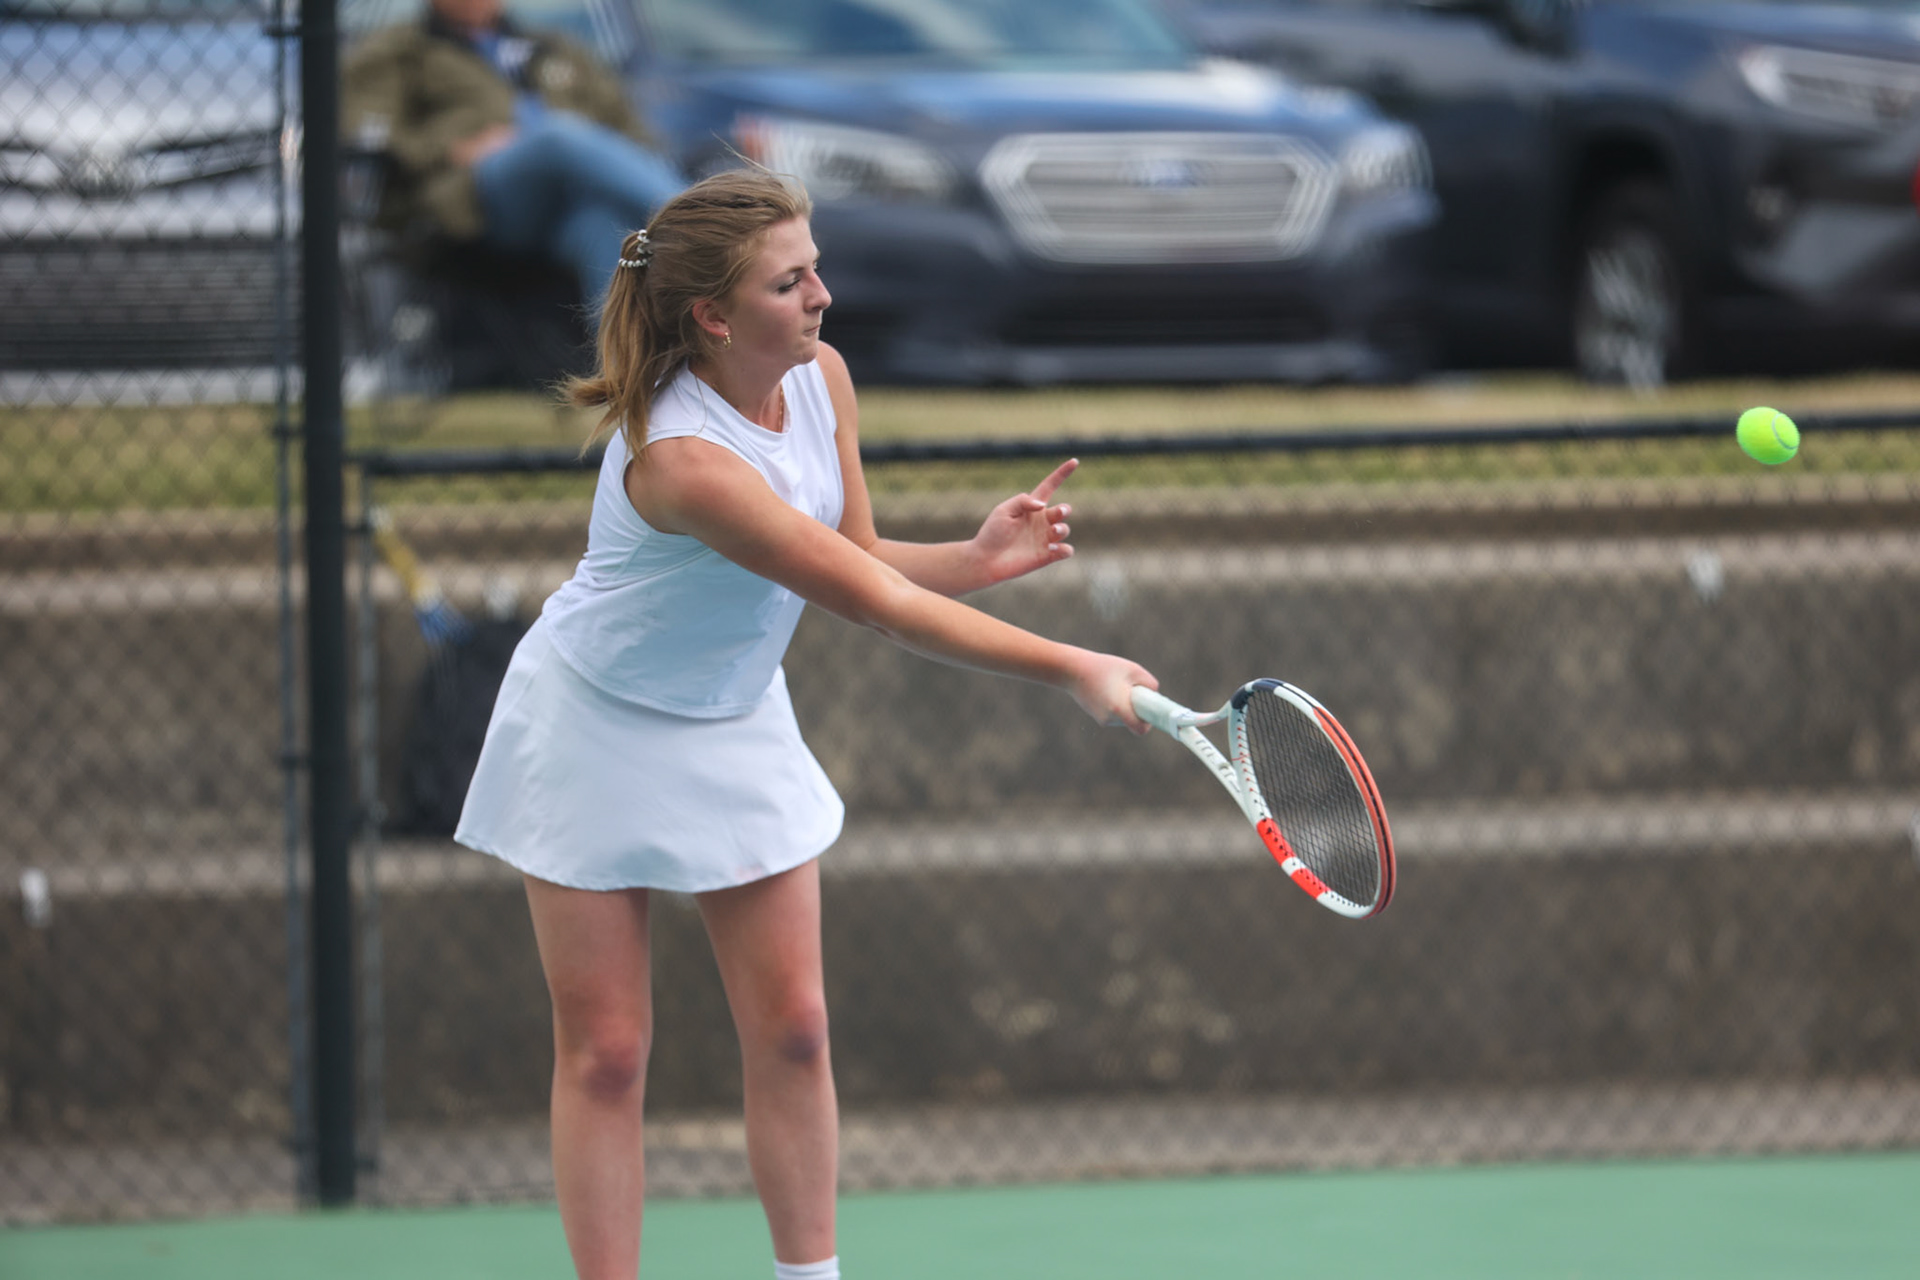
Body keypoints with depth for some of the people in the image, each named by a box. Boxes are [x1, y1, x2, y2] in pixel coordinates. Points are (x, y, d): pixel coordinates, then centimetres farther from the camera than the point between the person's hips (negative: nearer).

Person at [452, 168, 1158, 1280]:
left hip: (735, 729, 7)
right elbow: (876, 603, -36)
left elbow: (862, 559, 0)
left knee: (791, 1026, 4)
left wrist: (980, 555, -21)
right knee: (605, 1051, -2)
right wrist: (1072, 670, -35)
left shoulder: (819, 377, -10)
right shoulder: (682, 458, -35)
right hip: (599, 733, -7)